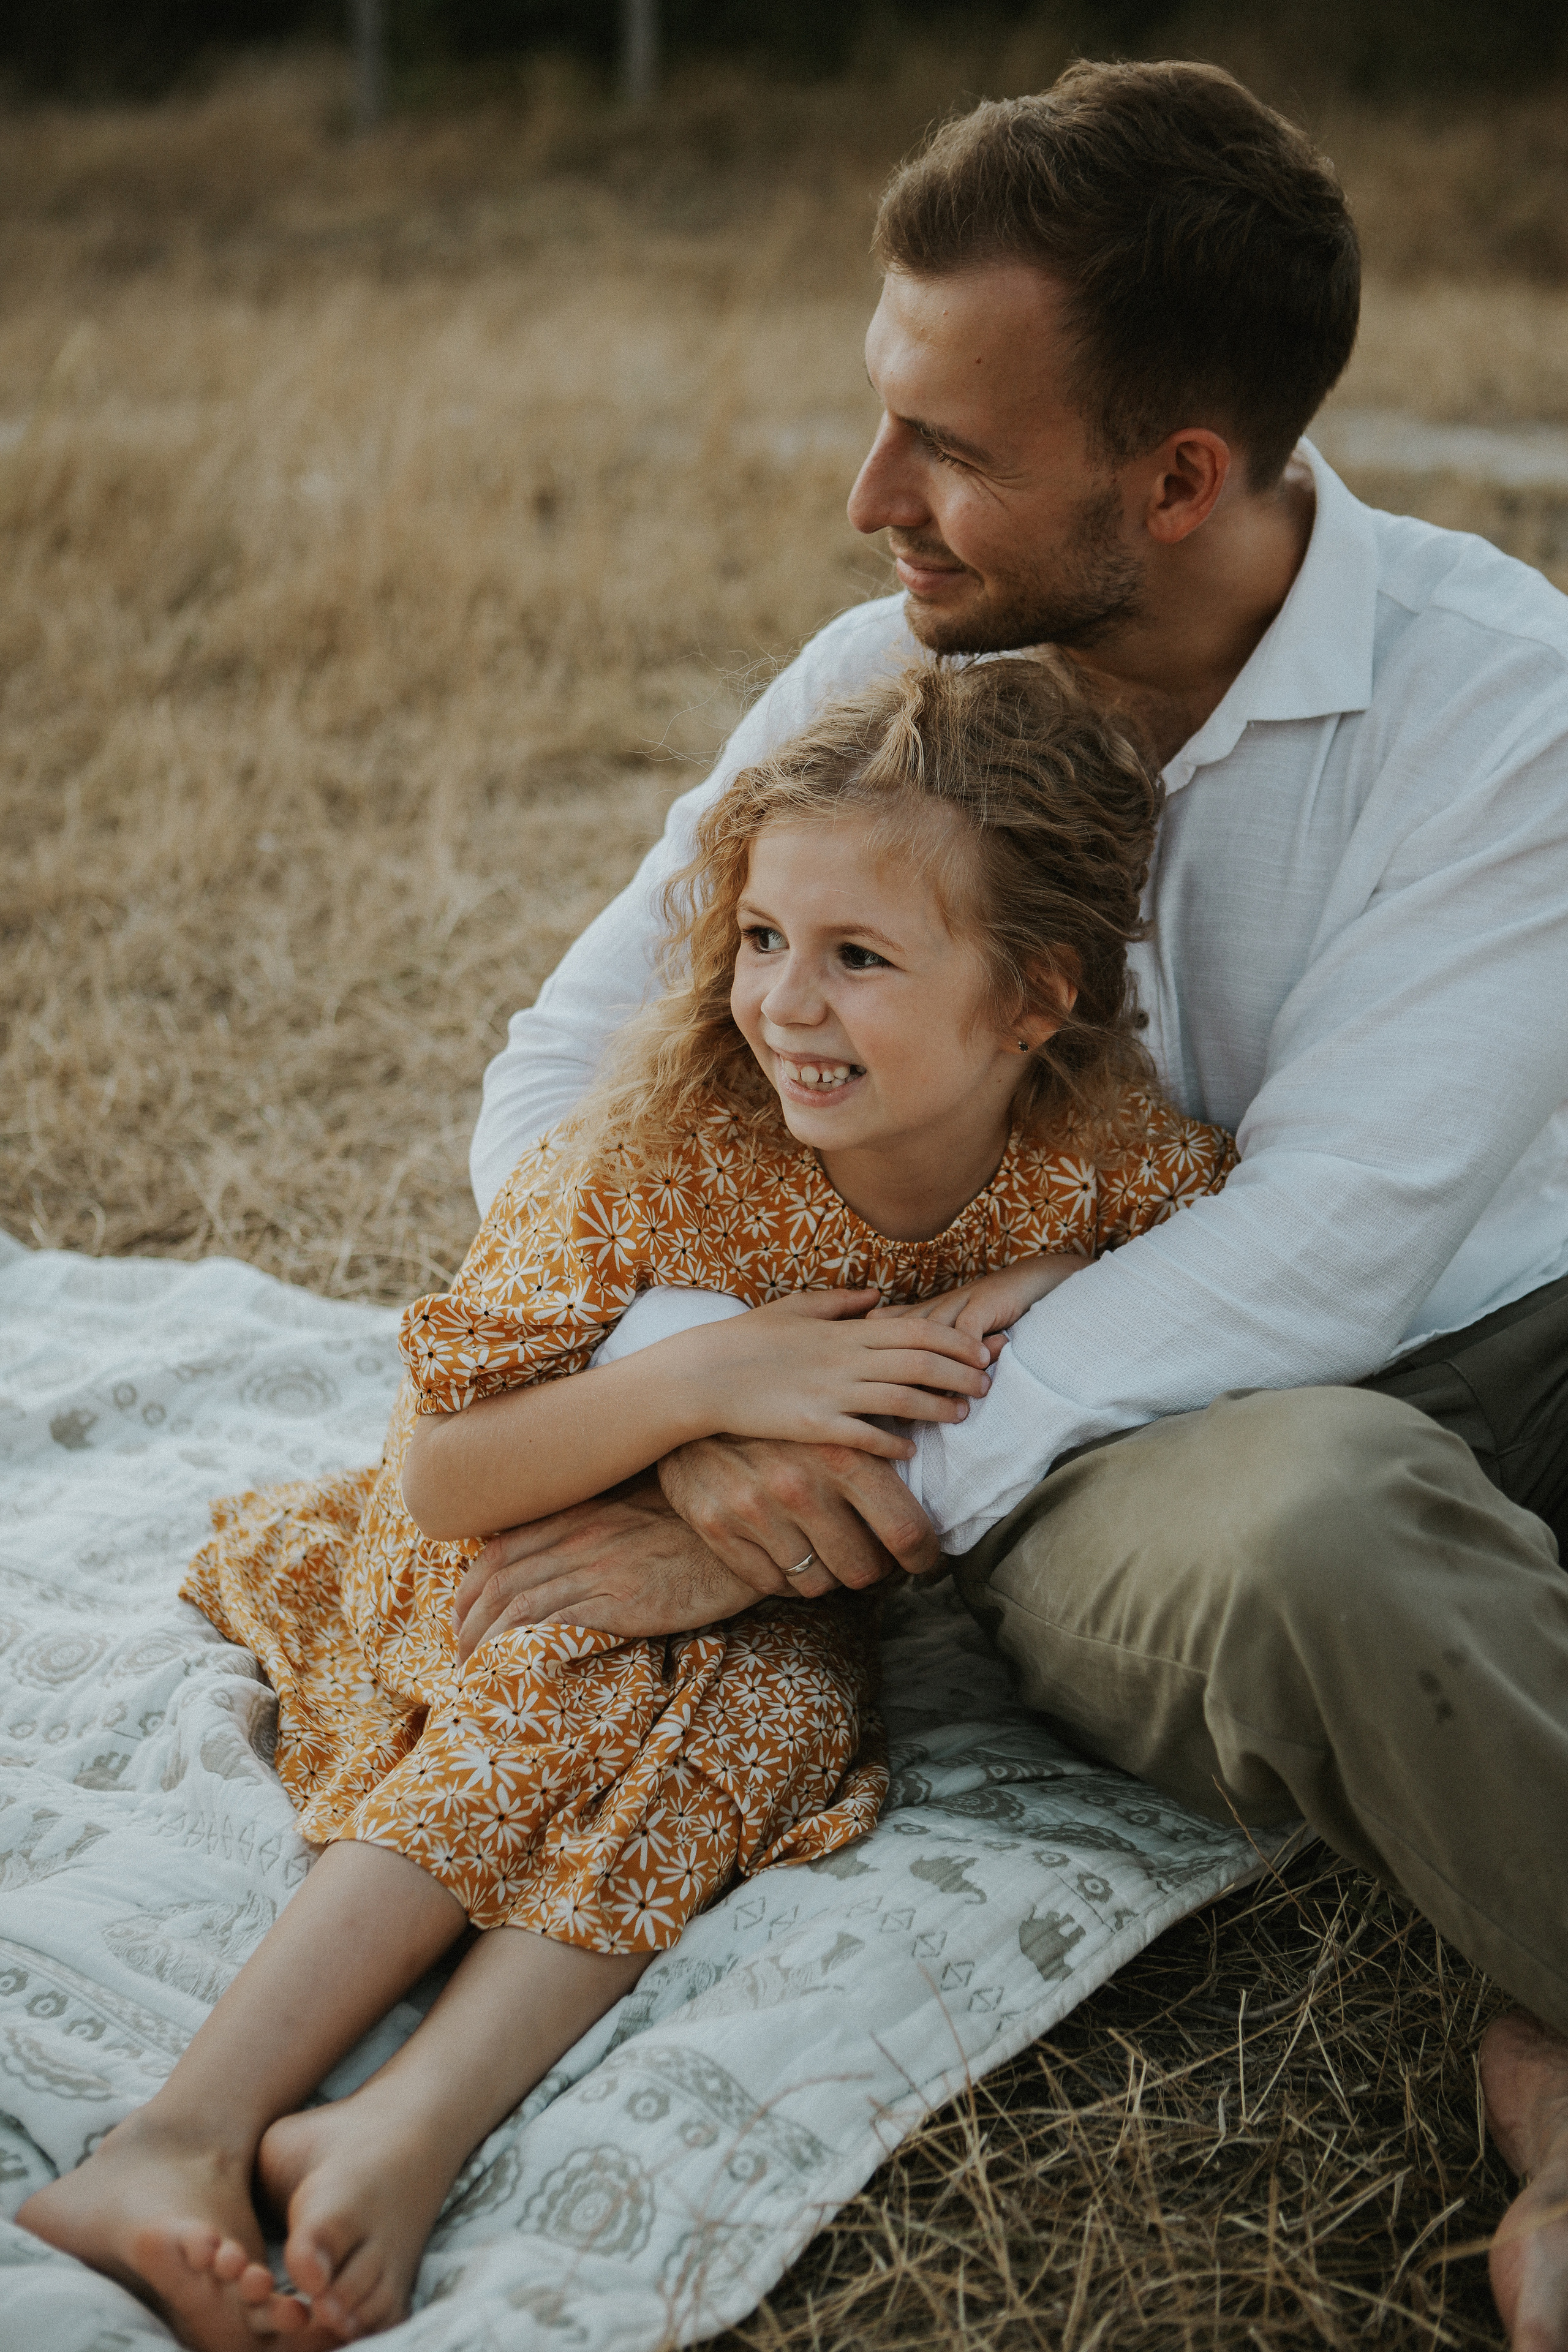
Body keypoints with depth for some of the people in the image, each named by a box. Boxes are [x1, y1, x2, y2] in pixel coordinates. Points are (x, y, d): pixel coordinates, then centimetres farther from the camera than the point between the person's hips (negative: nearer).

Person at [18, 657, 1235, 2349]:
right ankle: (190, 2131, -33)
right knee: (561, 1700, -30)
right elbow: (440, 1476, -23)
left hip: (799, 1598, 1)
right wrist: (705, 1378, -39)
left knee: (776, 1706, -29)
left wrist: (1060, 1295, -25)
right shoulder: (663, 1147, -27)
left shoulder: (1124, 1165, -24)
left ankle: (410, 2130, -39)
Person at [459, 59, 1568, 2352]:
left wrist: (881, 1481, -27)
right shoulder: (894, 677, -3)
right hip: (1110, 1446, 0)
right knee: (1302, 1532, -36)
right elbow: (560, 1074, 1)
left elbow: (1321, 1245, -21)